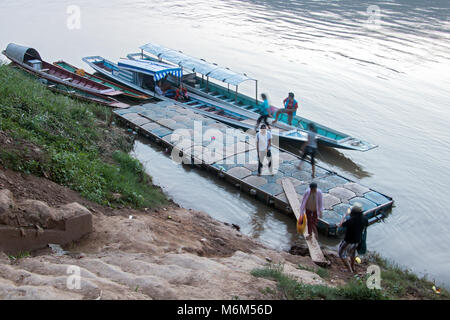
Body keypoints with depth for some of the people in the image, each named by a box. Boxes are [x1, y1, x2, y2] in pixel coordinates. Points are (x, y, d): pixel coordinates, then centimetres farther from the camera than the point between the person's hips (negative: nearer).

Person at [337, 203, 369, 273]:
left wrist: (345, 216, -5)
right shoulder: (365, 218, -16)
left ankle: (350, 270, 10)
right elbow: (366, 226, 6)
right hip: (357, 240, 6)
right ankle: (353, 267, 49)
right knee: (352, 252, 32)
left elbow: (340, 225, -16)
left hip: (348, 241, -6)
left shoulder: (351, 220, -33)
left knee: (342, 254, 14)